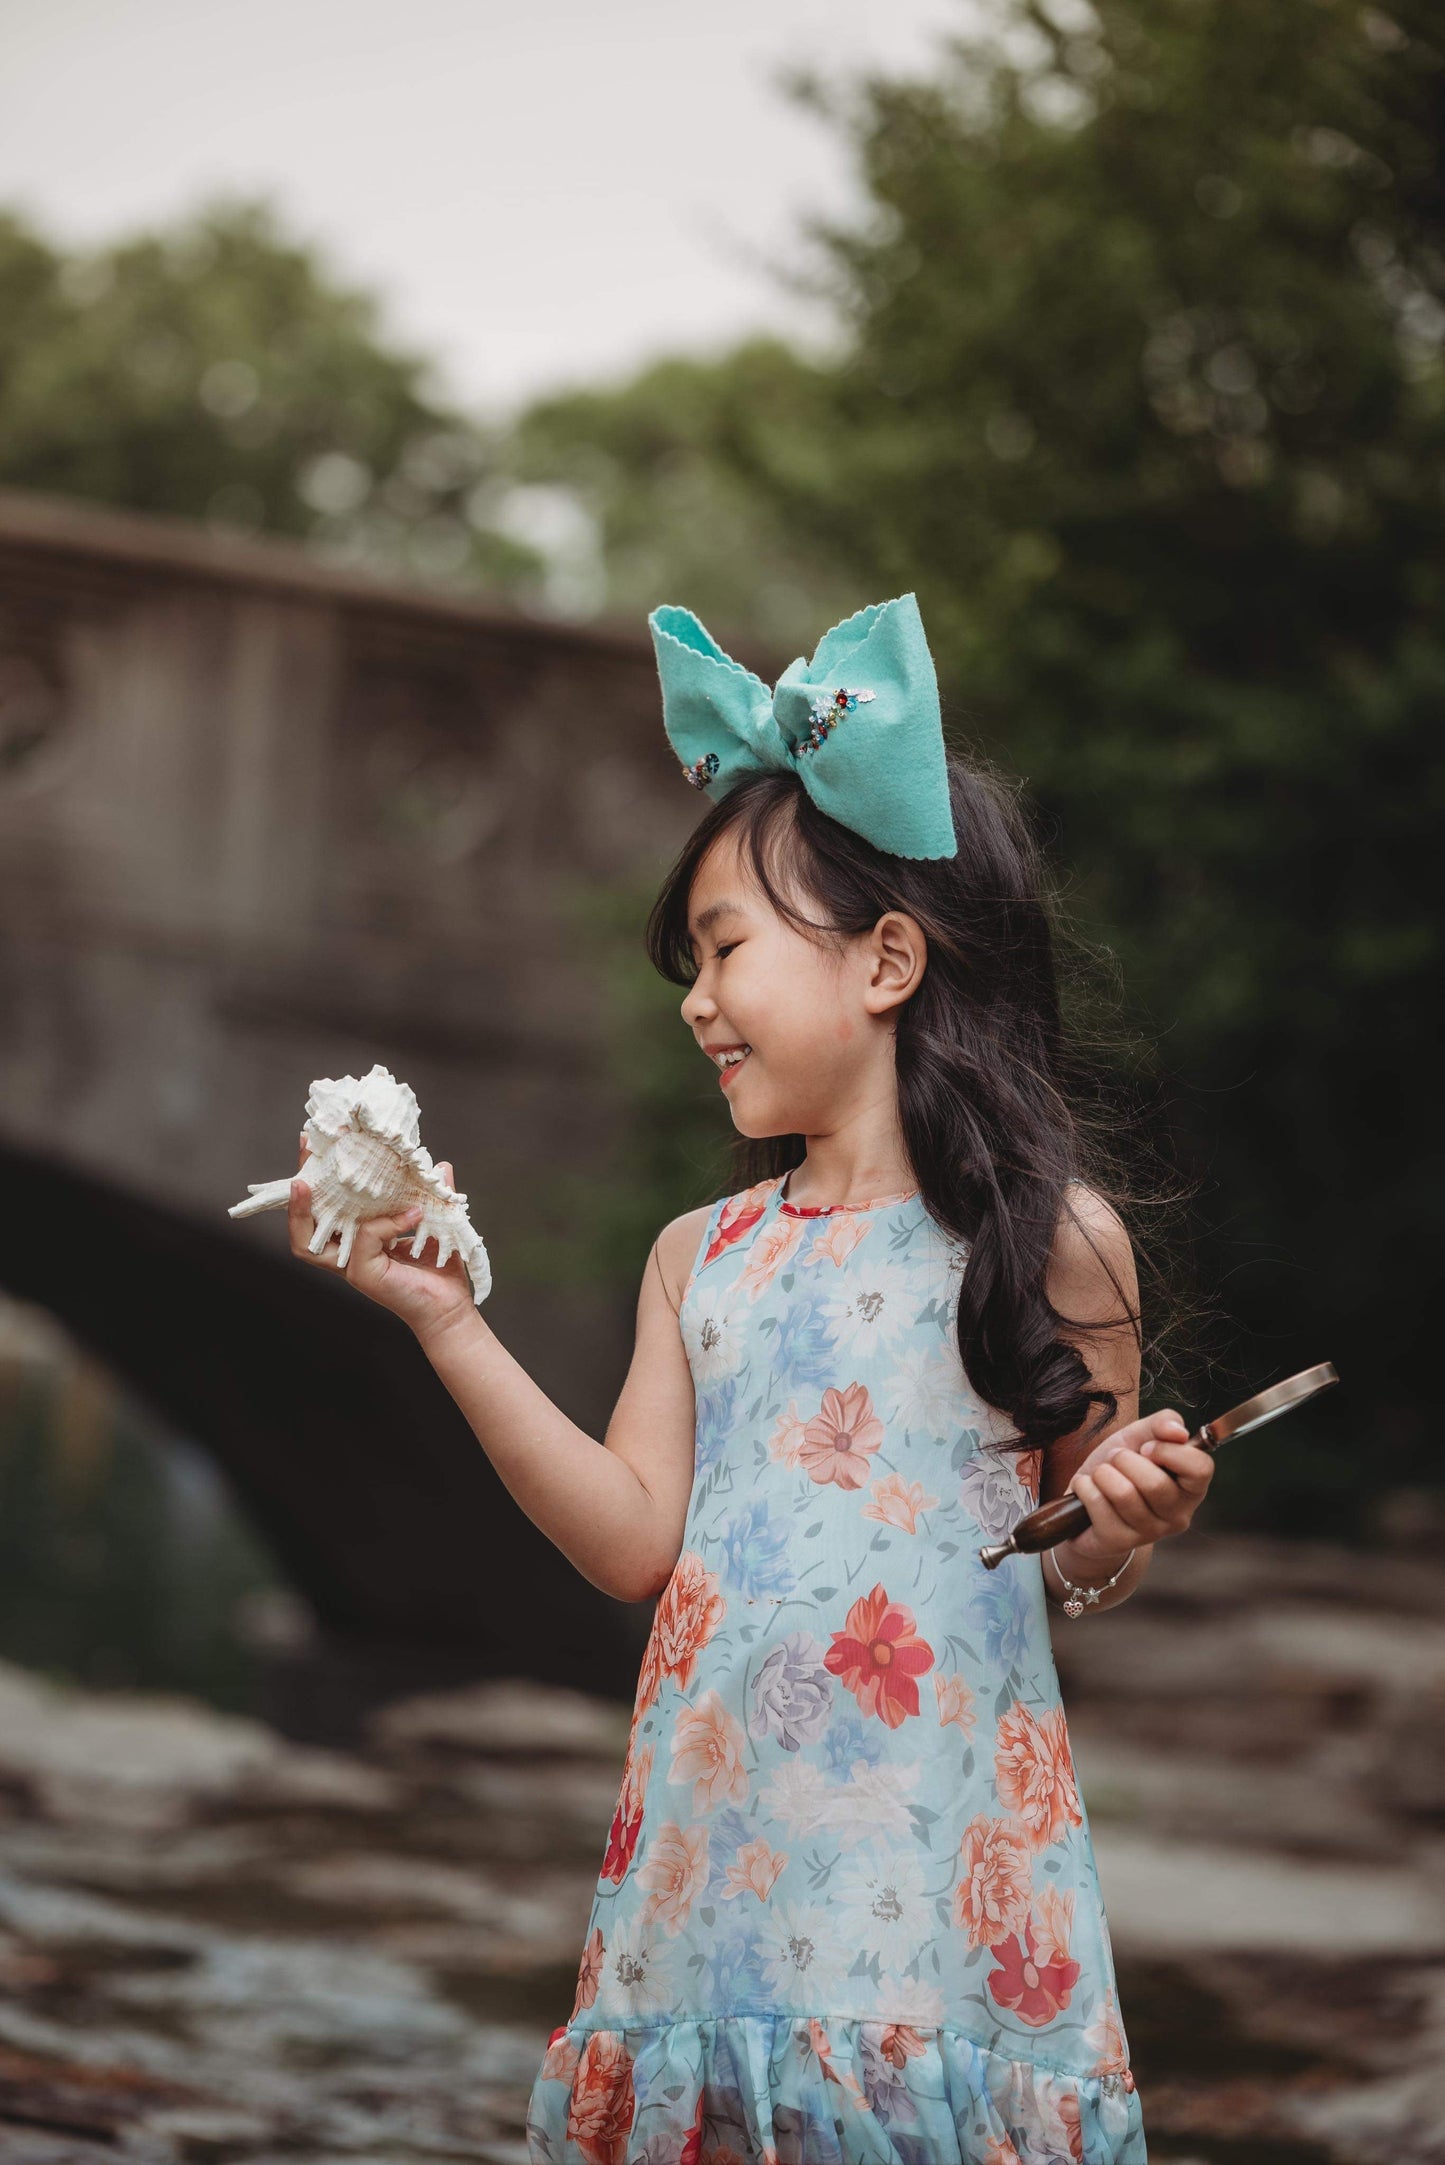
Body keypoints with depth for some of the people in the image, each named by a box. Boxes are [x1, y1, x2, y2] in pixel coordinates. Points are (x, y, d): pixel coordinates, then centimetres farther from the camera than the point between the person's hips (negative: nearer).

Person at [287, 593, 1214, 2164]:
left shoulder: (1050, 1244, -1)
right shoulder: (701, 1259, 12)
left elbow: (1071, 1570, 5)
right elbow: (637, 1543, 5)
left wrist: (1116, 1535, -17)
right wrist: (446, 1326, 2)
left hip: (934, 1838, -4)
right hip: (721, 1830, 4)